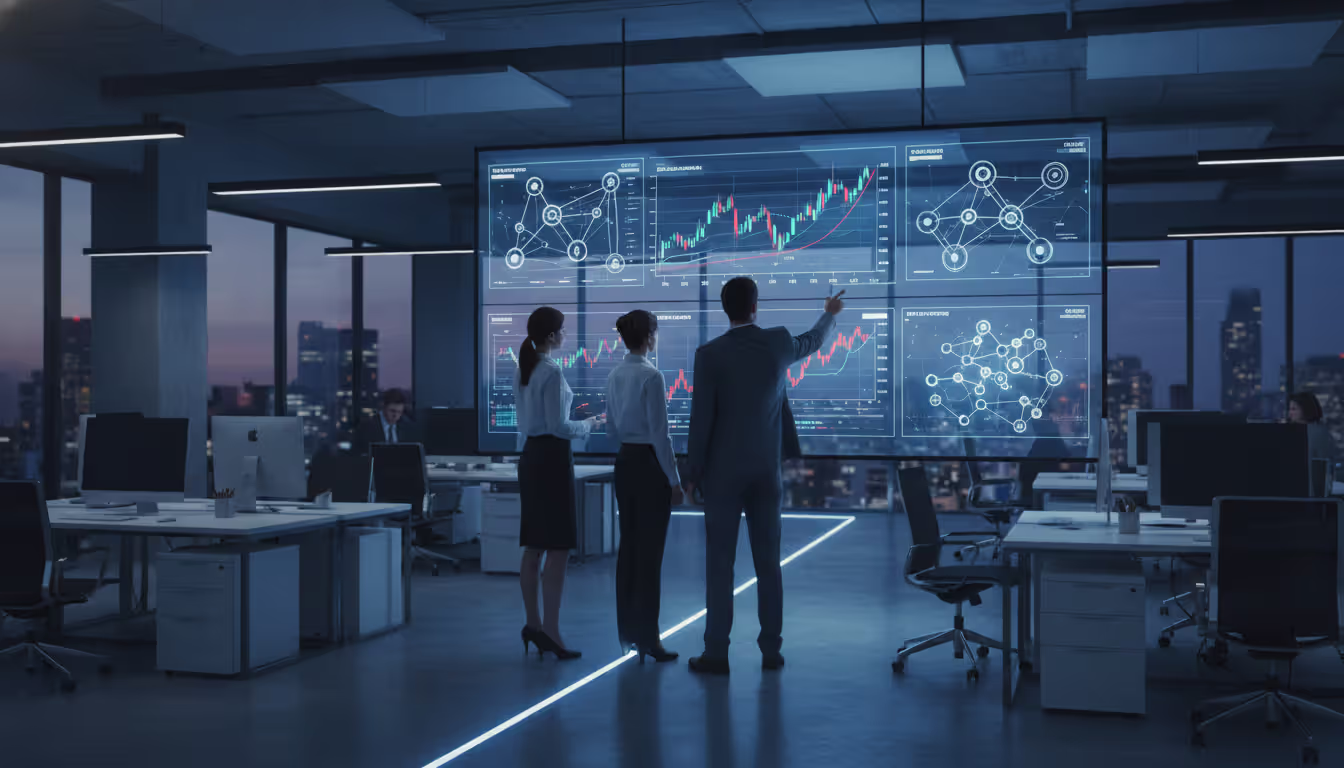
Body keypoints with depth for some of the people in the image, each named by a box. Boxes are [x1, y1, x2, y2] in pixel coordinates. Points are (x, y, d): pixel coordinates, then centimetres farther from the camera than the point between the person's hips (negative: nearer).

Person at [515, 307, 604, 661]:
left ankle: (533, 623, 17)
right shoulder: (552, 371, -16)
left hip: (530, 455, 9)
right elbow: (557, 426, -17)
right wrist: (587, 425, -2)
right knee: (558, 548, -6)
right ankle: (550, 631, -5)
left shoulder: (523, 369, 11)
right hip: (552, 457, -9)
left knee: (533, 546, 11)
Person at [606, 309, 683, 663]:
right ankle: (647, 636, -1)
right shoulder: (651, 375, -17)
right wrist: (674, 479, -12)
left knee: (629, 546, 11)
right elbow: (659, 434, -18)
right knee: (650, 551, -4)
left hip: (625, 462, 8)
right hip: (649, 464, -8)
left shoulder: (615, 375, 8)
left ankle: (628, 630, 17)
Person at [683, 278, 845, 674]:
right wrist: (830, 314, 46)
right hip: (766, 472, 3)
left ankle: (717, 654, 2)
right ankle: (771, 650, 13)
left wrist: (692, 474, 0)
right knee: (768, 563, 9)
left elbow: (701, 419, -10)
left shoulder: (710, 354, -11)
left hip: (723, 474, -3)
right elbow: (812, 342, 24)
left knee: (720, 564, 0)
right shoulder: (778, 342, 0)